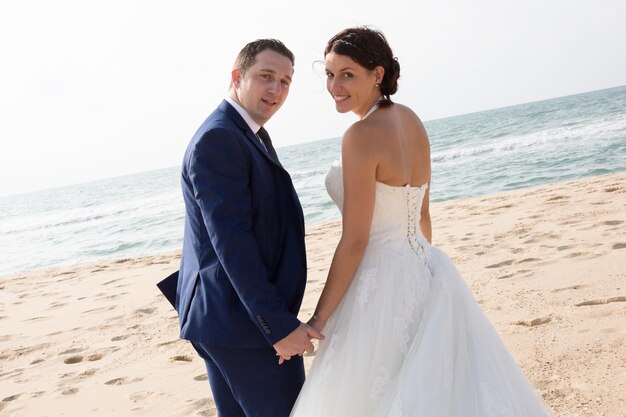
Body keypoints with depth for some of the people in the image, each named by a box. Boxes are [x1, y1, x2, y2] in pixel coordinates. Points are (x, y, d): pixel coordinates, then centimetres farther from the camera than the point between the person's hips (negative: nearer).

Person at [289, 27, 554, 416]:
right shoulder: (411, 120, 5)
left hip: (382, 282, -8)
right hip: (425, 274, 9)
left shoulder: (362, 135, -20)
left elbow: (354, 241, -20)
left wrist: (319, 320, -13)